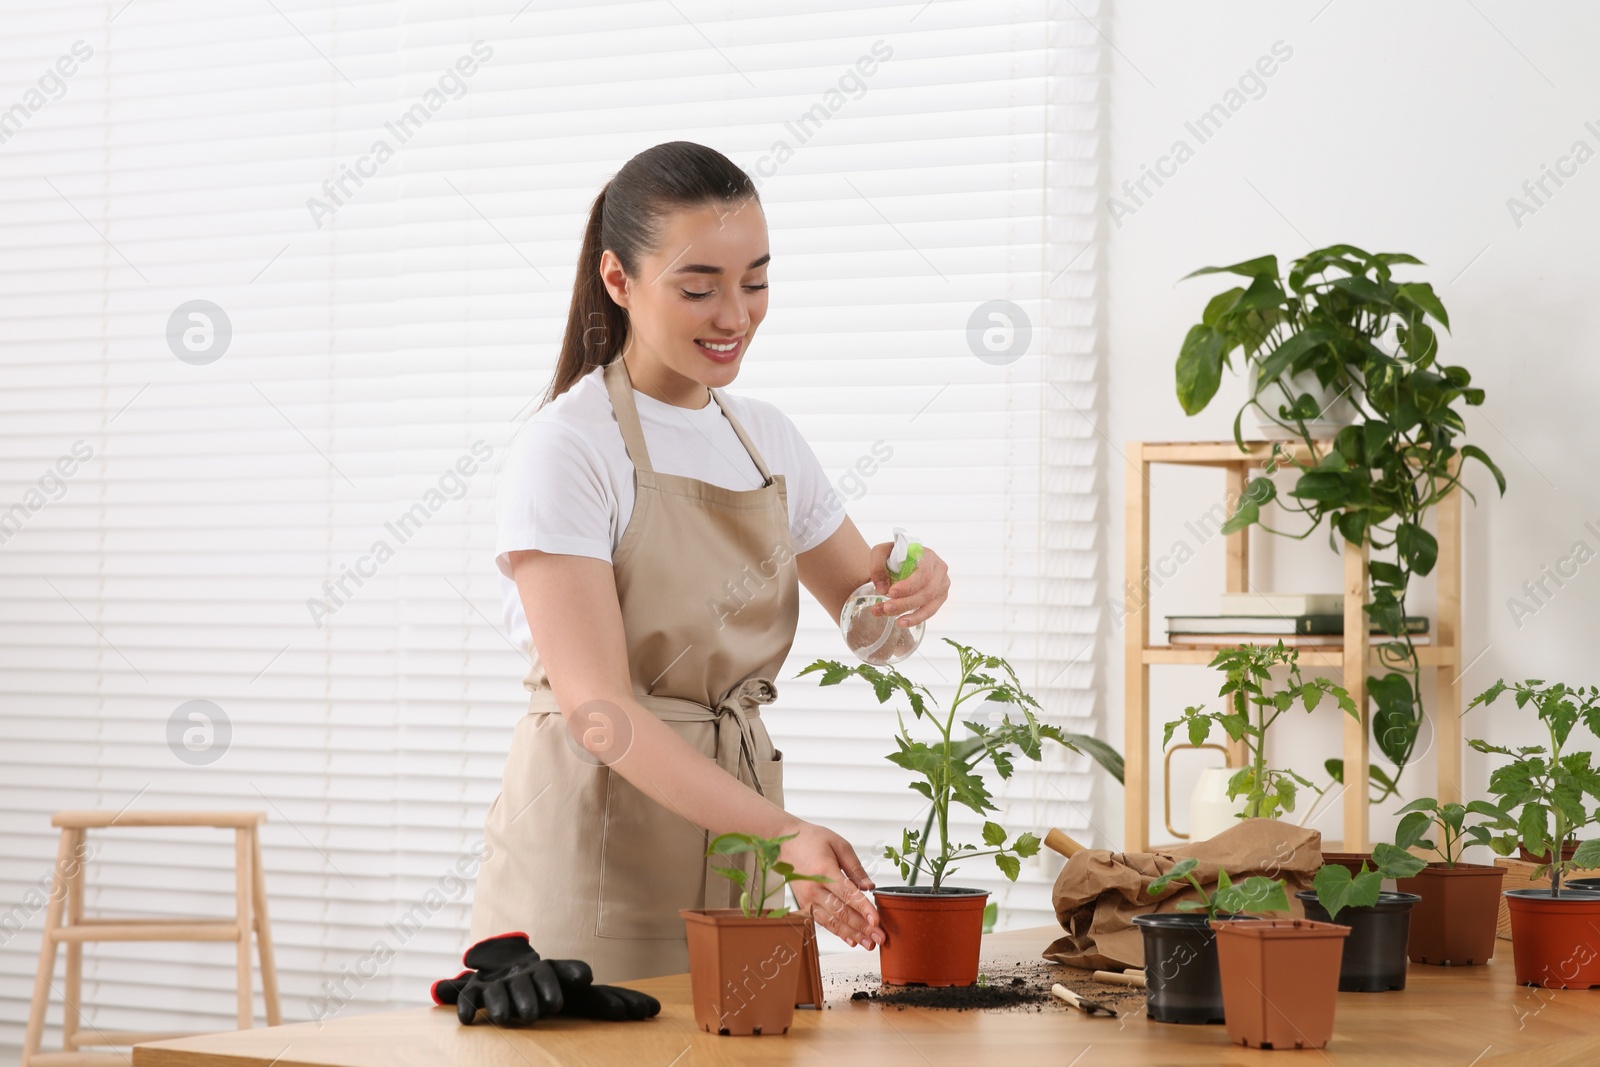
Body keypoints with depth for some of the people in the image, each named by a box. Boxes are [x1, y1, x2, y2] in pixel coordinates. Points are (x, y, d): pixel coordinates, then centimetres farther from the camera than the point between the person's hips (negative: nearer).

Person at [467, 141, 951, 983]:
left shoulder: (768, 439, 9)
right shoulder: (568, 447, -12)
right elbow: (596, 707, -20)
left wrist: (907, 577, -3)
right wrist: (779, 831, -32)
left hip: (732, 834, 6)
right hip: (594, 865, -6)